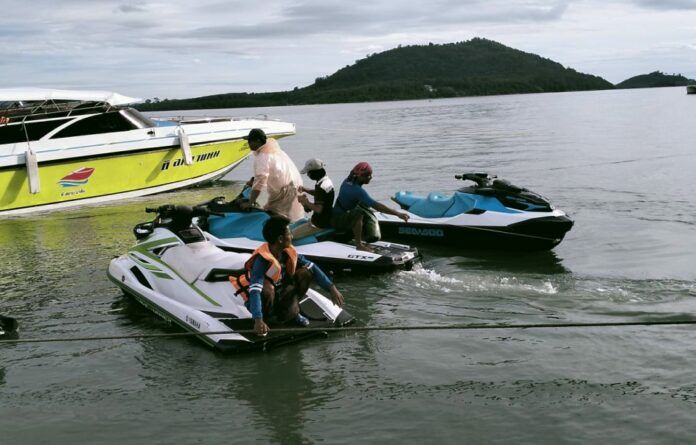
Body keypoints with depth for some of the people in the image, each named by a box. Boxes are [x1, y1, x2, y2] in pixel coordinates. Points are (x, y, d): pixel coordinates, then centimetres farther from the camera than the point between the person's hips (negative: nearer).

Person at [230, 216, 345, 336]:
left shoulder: (288, 253, -11)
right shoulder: (262, 259, -31)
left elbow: (312, 267, -2)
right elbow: (255, 290, -41)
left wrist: (332, 288, -9)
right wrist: (258, 320, -52)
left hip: (279, 294, 6)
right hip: (261, 299, -6)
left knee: (305, 273, -11)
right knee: (266, 289, -40)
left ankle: (293, 310, 8)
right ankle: (265, 317, -10)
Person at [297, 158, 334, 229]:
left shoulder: (321, 186, -25)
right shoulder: (327, 180, 4)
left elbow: (318, 209, -27)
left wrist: (305, 202, -15)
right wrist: (304, 189, 13)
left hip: (322, 223, -10)